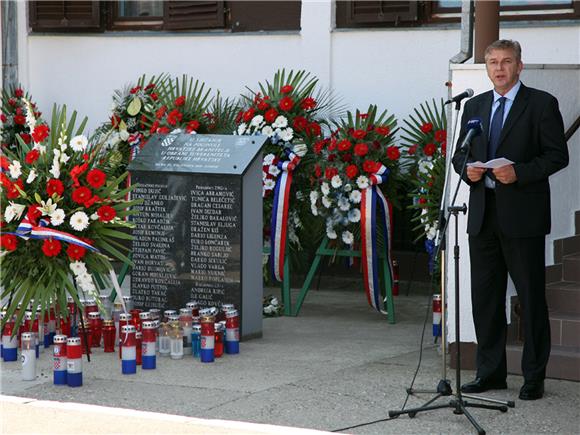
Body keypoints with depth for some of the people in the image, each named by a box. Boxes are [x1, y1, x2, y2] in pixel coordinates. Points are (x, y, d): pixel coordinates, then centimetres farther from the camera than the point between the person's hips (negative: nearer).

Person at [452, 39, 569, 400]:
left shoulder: (542, 104, -1)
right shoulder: (475, 106, 15)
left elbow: (557, 155, -6)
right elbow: (460, 153, 19)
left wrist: (520, 172, -19)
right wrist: (467, 169, -4)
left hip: (522, 215, -5)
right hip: (483, 215, 5)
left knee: (531, 297, -1)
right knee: (485, 296, 9)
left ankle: (534, 377, 6)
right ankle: (491, 372, 19)